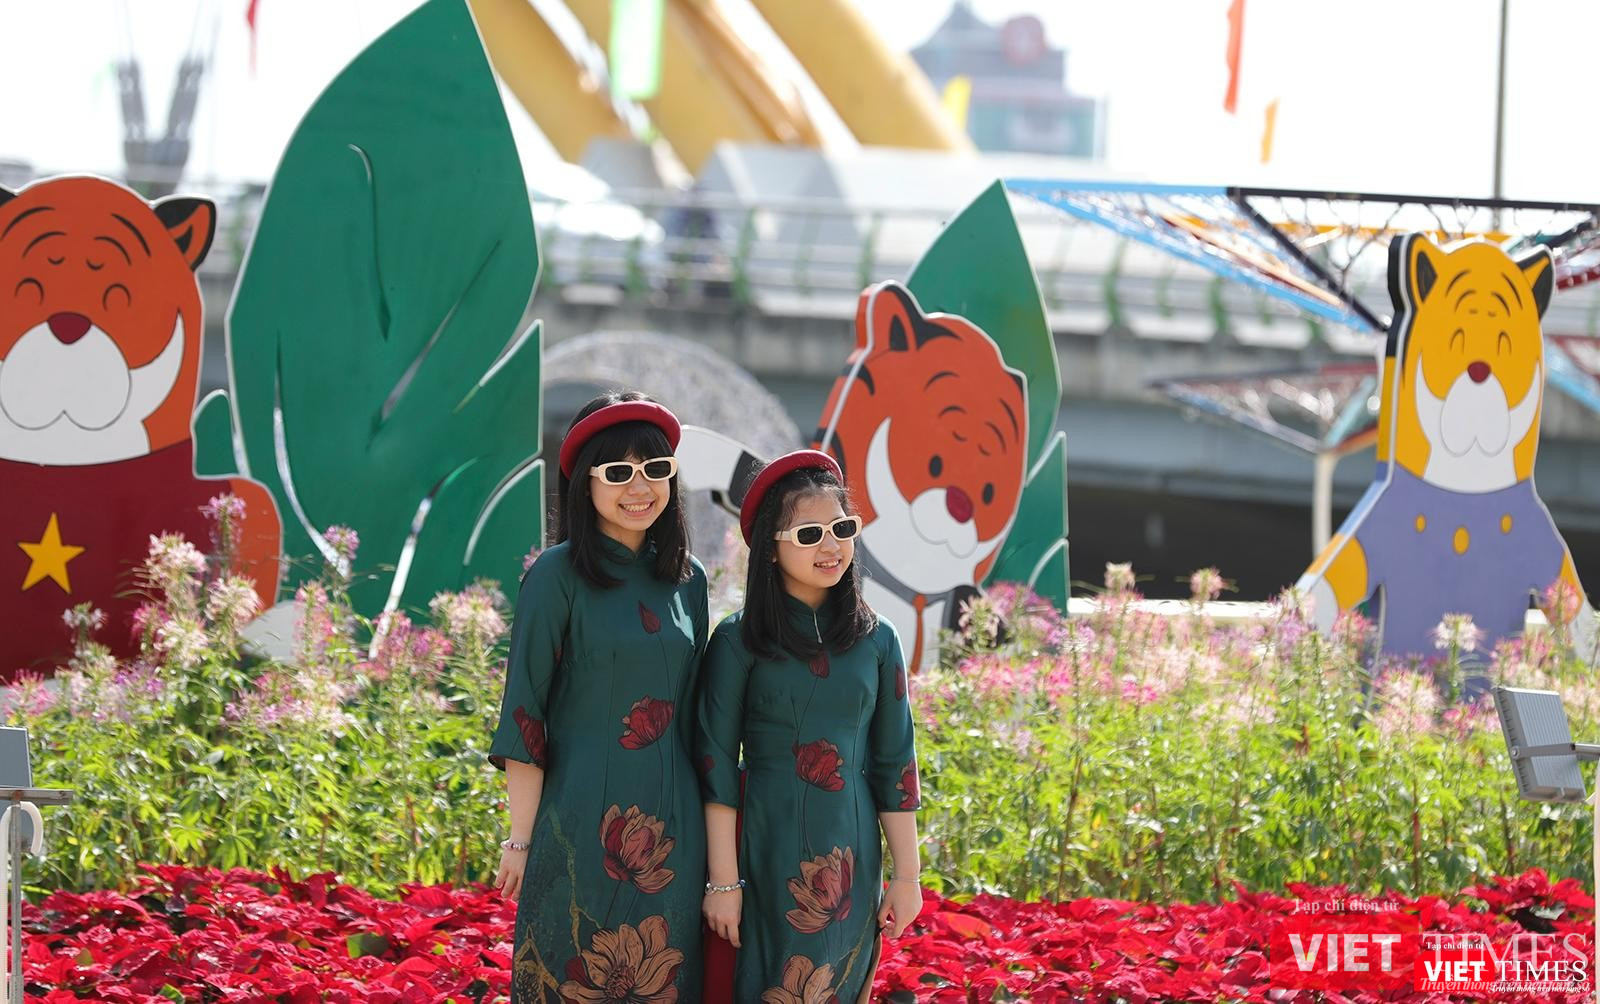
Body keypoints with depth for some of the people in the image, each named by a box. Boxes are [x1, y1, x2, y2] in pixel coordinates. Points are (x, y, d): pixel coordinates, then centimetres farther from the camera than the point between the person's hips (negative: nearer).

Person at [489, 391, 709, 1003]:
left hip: (671, 828, 5)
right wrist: (522, 839, -11)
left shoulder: (687, 579, 9)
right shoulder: (559, 575, -6)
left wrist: (701, 832, 11)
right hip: (580, 828, -5)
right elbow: (523, 716, -7)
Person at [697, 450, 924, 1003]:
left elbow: (894, 765, 7)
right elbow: (717, 767, -4)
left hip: (851, 857, 3)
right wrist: (723, 879, -8)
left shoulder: (876, 640, 5)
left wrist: (906, 874, 4)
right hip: (767, 854, -3)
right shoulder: (738, 640, -3)